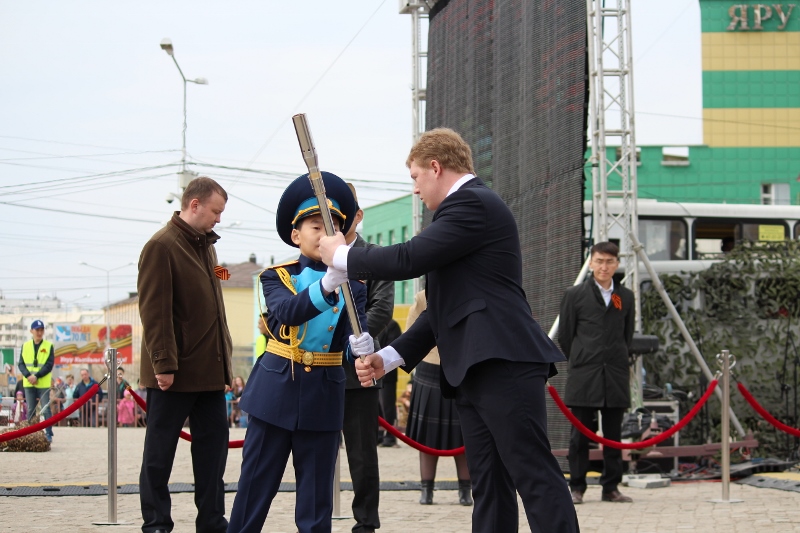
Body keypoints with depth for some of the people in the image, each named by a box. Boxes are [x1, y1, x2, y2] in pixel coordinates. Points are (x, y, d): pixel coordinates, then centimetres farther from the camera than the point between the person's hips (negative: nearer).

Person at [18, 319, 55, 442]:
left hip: (44, 384, -3)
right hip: (29, 384, 3)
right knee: (30, 410, 7)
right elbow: (21, 364, 3)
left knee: (46, 409, -5)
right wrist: (28, 375, -14)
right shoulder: (25, 346, 8)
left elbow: (49, 365, -7)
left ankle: (48, 434, -2)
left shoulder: (49, 346, 0)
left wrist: (37, 376, -17)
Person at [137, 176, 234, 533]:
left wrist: (225, 358, 14)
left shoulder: (206, 245, 15)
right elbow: (154, 310, -16)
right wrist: (163, 363, -19)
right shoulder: (162, 246, -11)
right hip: (175, 372, -8)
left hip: (210, 370, 8)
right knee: (160, 451, 2)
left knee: (213, 446, 7)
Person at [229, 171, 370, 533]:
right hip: (276, 390, -1)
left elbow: (356, 330, -12)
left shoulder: (353, 285, 4)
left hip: (324, 395, 1)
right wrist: (326, 285, -40)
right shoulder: (276, 277, 0)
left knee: (317, 491, 6)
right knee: (256, 485, 4)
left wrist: (362, 345, -37)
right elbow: (288, 313, -22)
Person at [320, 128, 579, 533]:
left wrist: (341, 255, 1)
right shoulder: (465, 207, 25)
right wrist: (389, 358, 19)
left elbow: (408, 259, -15)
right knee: (488, 487, 7)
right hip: (473, 372, 11)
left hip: (503, 363, -11)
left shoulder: (474, 203, -7)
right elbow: (444, 307, 26)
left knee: (535, 476, -14)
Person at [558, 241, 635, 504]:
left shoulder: (626, 297, 11)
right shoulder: (575, 295, 2)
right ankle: (576, 488, 5)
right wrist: (581, 361, 9)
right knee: (580, 435, 0)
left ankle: (611, 488, 12)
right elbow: (564, 337, 6)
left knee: (613, 436, 6)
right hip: (583, 377, -3)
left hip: (616, 376, 3)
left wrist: (617, 360, 13)